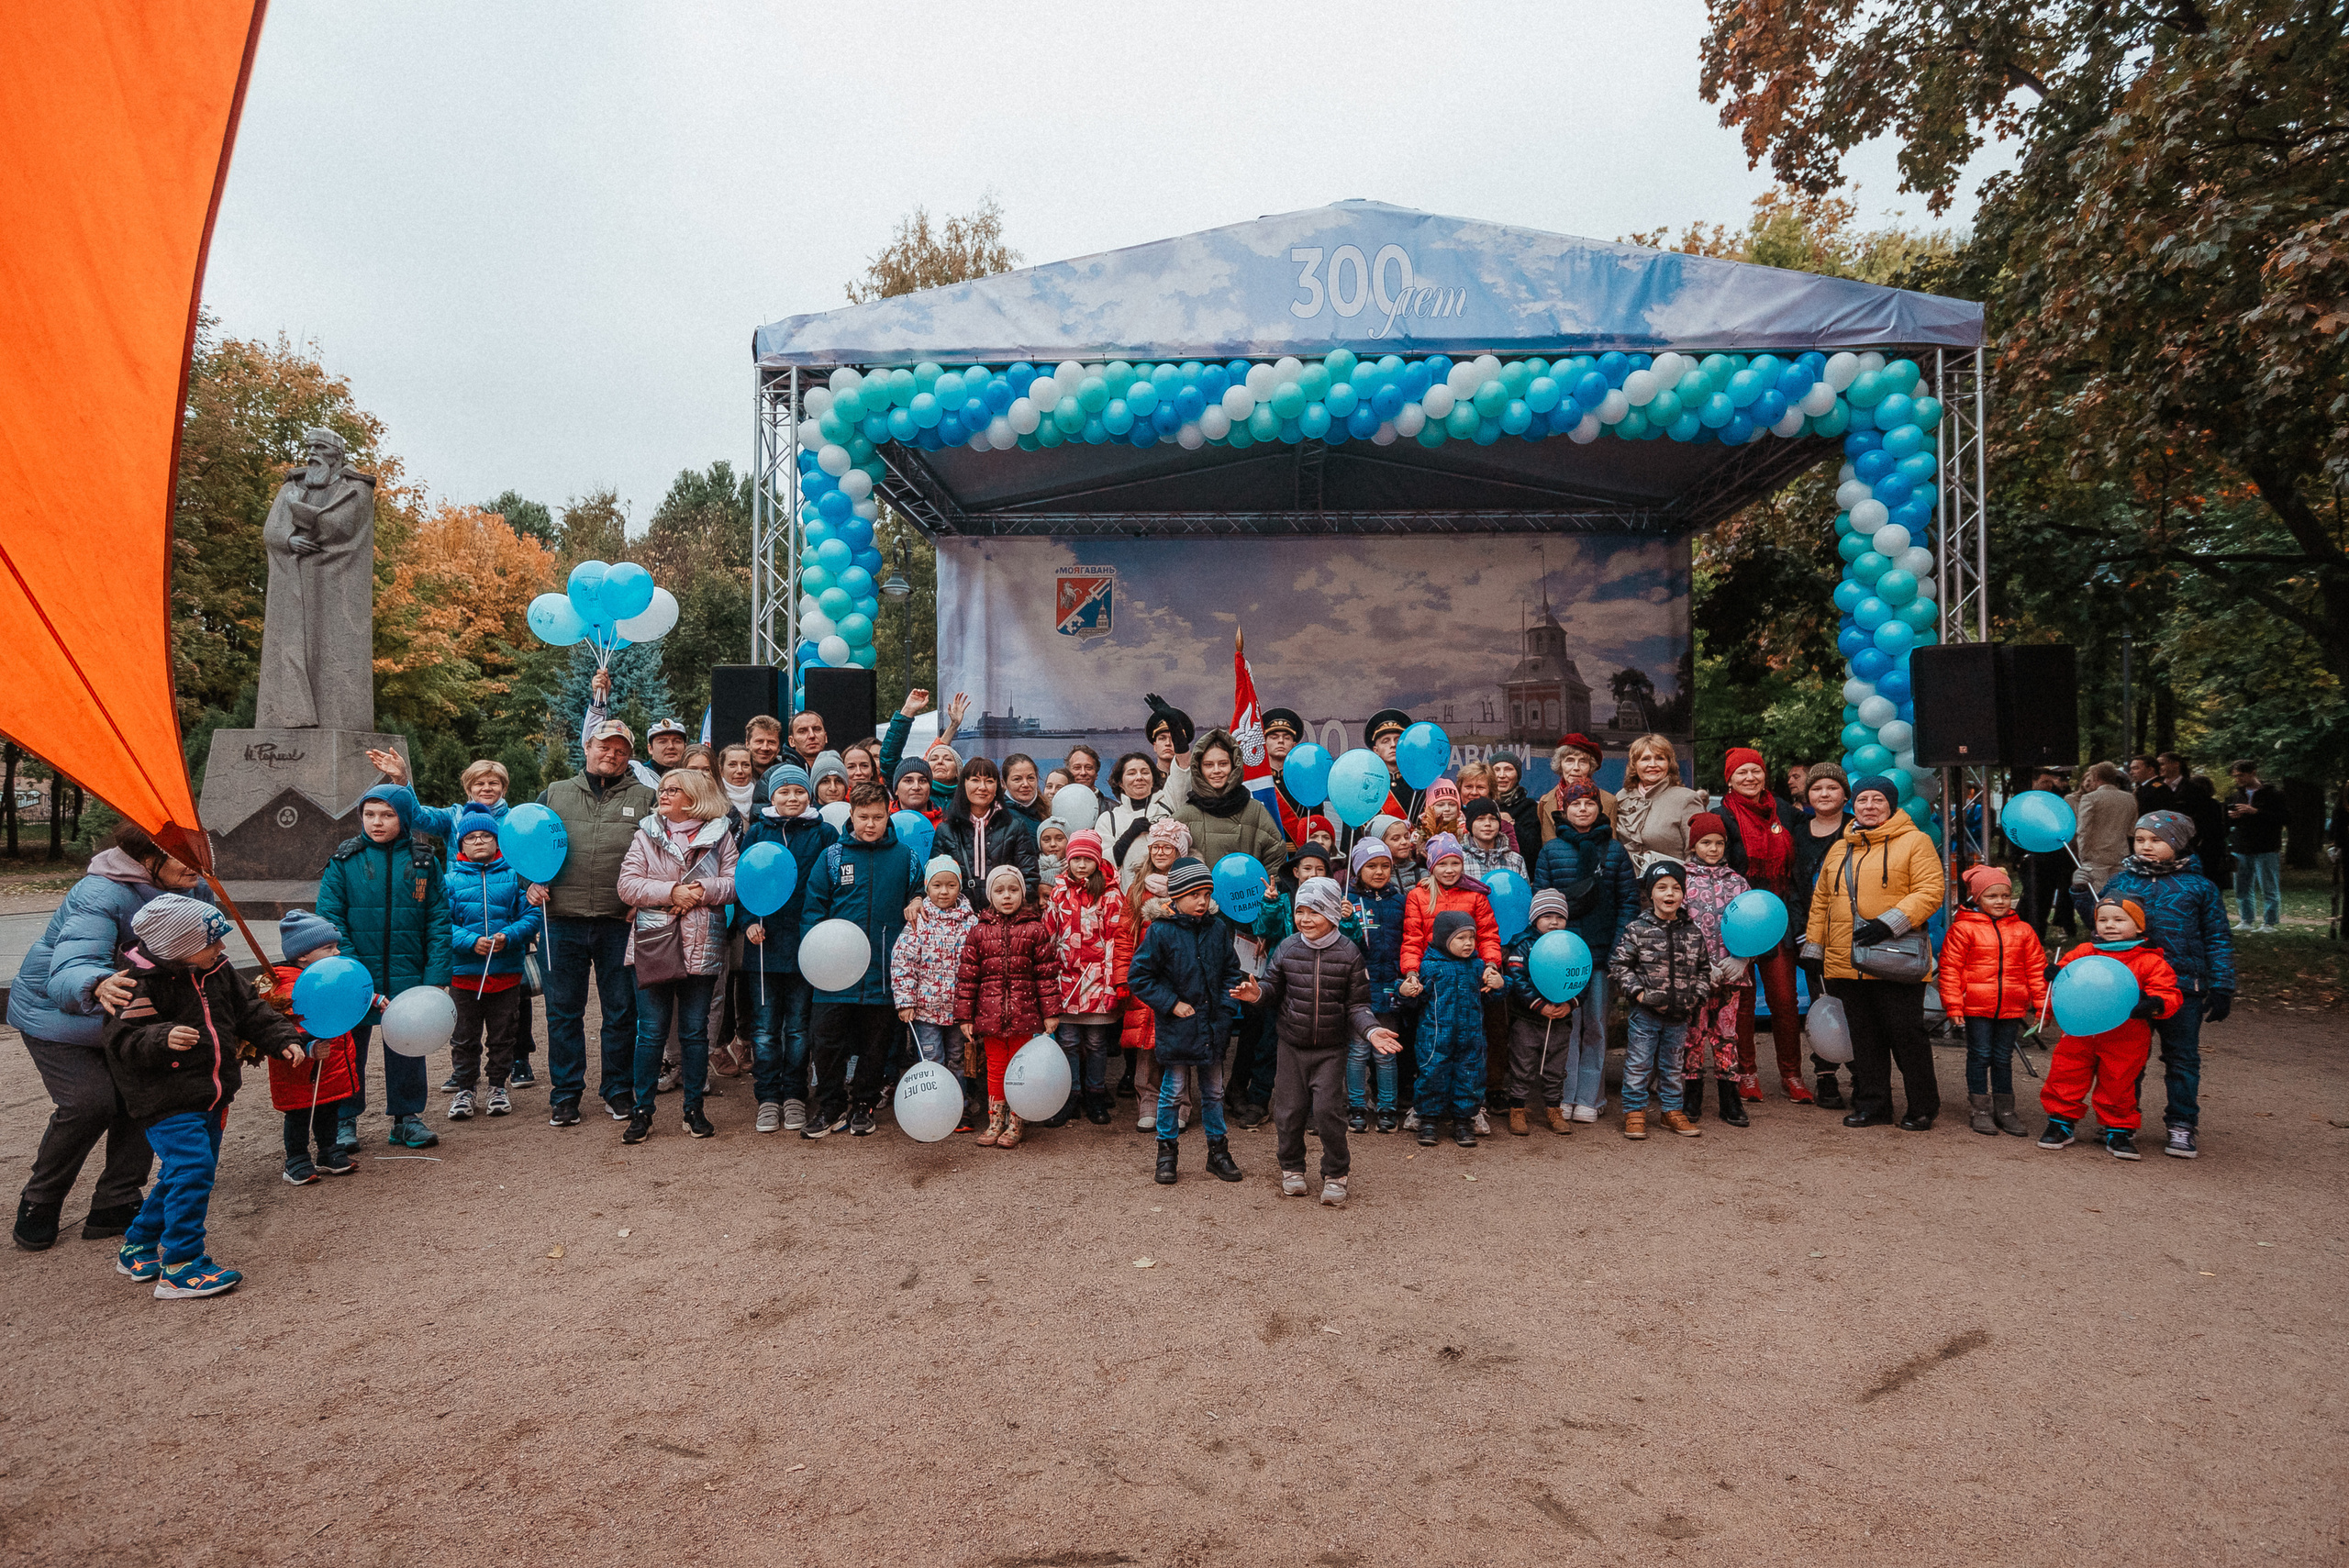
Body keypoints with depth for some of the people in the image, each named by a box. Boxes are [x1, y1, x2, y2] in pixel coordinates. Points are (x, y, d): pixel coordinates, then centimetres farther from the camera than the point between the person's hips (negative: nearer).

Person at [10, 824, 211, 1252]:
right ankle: (38, 1205, 9)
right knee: (89, 1101, -17)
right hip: (54, 1011, -6)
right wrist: (99, 986, -67)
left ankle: (114, 1208, 9)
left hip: (126, 1013, 6)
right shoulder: (101, 895, -34)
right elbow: (67, 975, -45)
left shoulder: (196, 891, -13)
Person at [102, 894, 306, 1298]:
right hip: (167, 1101, -8)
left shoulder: (218, 970, 5)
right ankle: (180, 1269, -8)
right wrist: (162, 1040, -39)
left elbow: (251, 1011, 14)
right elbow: (123, 1040, -20)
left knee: (190, 1173, 16)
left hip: (212, 1095, 8)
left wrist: (283, 1039, 3)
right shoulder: (142, 982, -17)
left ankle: (137, 1249, 35)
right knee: (191, 1169, -17)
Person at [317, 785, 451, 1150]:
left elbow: (438, 921, 0)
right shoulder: (344, 861, -2)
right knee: (349, 1046, 11)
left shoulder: (423, 862, 1)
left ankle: (407, 1117, 23)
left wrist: (435, 976, -8)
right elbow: (330, 920, -5)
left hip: (408, 976, 1)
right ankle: (345, 1120, 25)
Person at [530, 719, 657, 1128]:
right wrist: (532, 882, 1)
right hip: (563, 921, 1)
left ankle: (618, 1091, 18)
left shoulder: (644, 798, 9)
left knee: (621, 1011, 5)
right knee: (563, 1011, 6)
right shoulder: (554, 794, 13)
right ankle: (565, 1094, 17)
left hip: (620, 924, -1)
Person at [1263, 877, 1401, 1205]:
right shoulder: (1287, 949, -3)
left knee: (1328, 1110, -5)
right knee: (1290, 1109, 9)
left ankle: (1335, 1174, 15)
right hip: (1291, 1045, 2)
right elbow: (1272, 988, 6)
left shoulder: (1348, 953, -8)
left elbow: (1356, 1005, -4)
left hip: (1331, 1048, -2)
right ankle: (1292, 1168, 30)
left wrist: (1371, 1030, -21)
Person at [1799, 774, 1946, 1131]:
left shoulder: (1914, 842, 0)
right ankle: (1872, 1104, 20)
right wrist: (1814, 951, 15)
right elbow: (1821, 901, 20)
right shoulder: (1840, 849, 17)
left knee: (1906, 1034, 0)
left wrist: (1889, 923, -20)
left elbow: (1930, 891, -10)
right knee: (1864, 1036, 10)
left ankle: (1923, 1107, 15)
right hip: (1847, 963, 5)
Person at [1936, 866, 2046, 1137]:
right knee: (1980, 1056, 3)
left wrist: (2041, 1005, 8)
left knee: (2003, 1058, 12)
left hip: (2011, 1008, 3)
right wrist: (1953, 1005, -10)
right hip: (1976, 1007, -3)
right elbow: (1950, 967, -6)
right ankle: (1980, 1110, 11)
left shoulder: (2022, 930, 7)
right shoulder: (1963, 929, -5)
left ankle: (2005, 1111, 22)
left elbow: (2036, 969, 12)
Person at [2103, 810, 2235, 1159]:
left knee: (2182, 1058, 8)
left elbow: (2218, 940, 3)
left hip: (2183, 989, -1)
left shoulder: (2200, 888, 1)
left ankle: (2181, 1126, 20)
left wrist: (2221, 987, -1)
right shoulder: (2121, 883, 5)